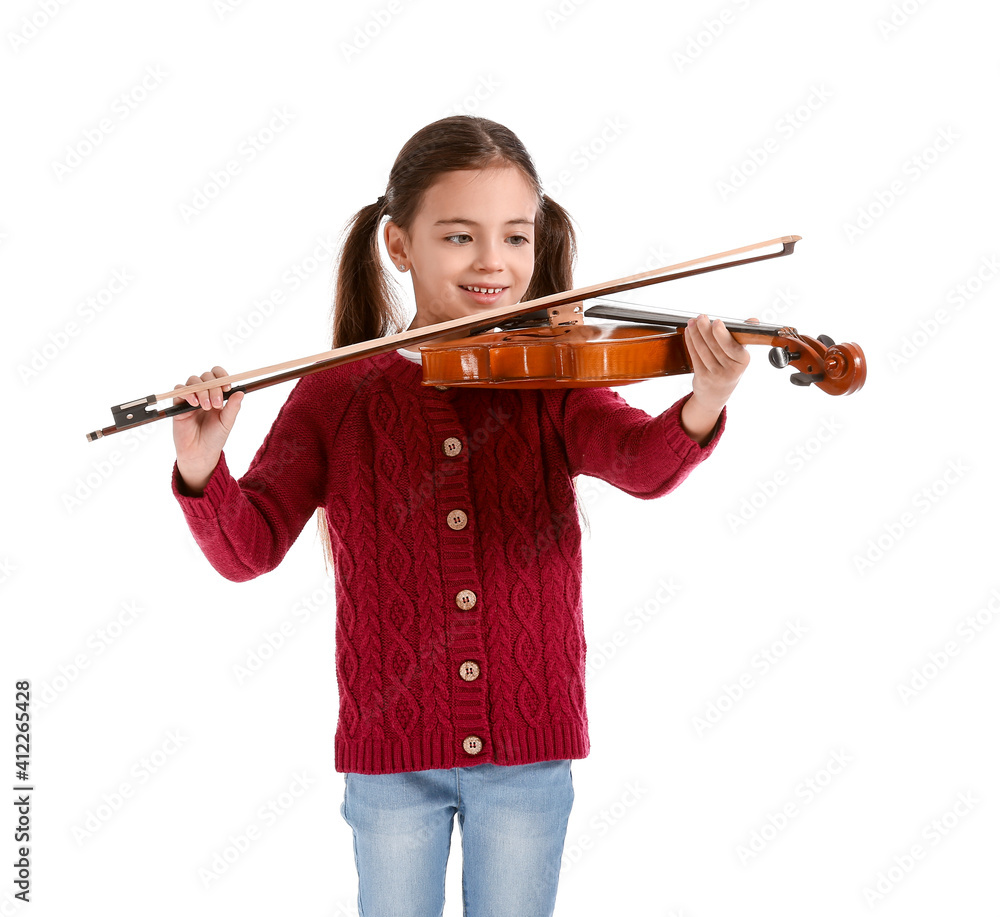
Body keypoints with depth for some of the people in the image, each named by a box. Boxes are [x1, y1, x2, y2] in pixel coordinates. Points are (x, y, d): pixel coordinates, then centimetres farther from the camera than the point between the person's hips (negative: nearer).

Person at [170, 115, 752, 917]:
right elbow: (249, 547, -8)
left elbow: (642, 462, -22)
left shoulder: (552, 387, -3)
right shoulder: (338, 396, -4)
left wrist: (702, 409, -44)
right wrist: (201, 471, -29)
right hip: (390, 750, 0)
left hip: (527, 751, 0)